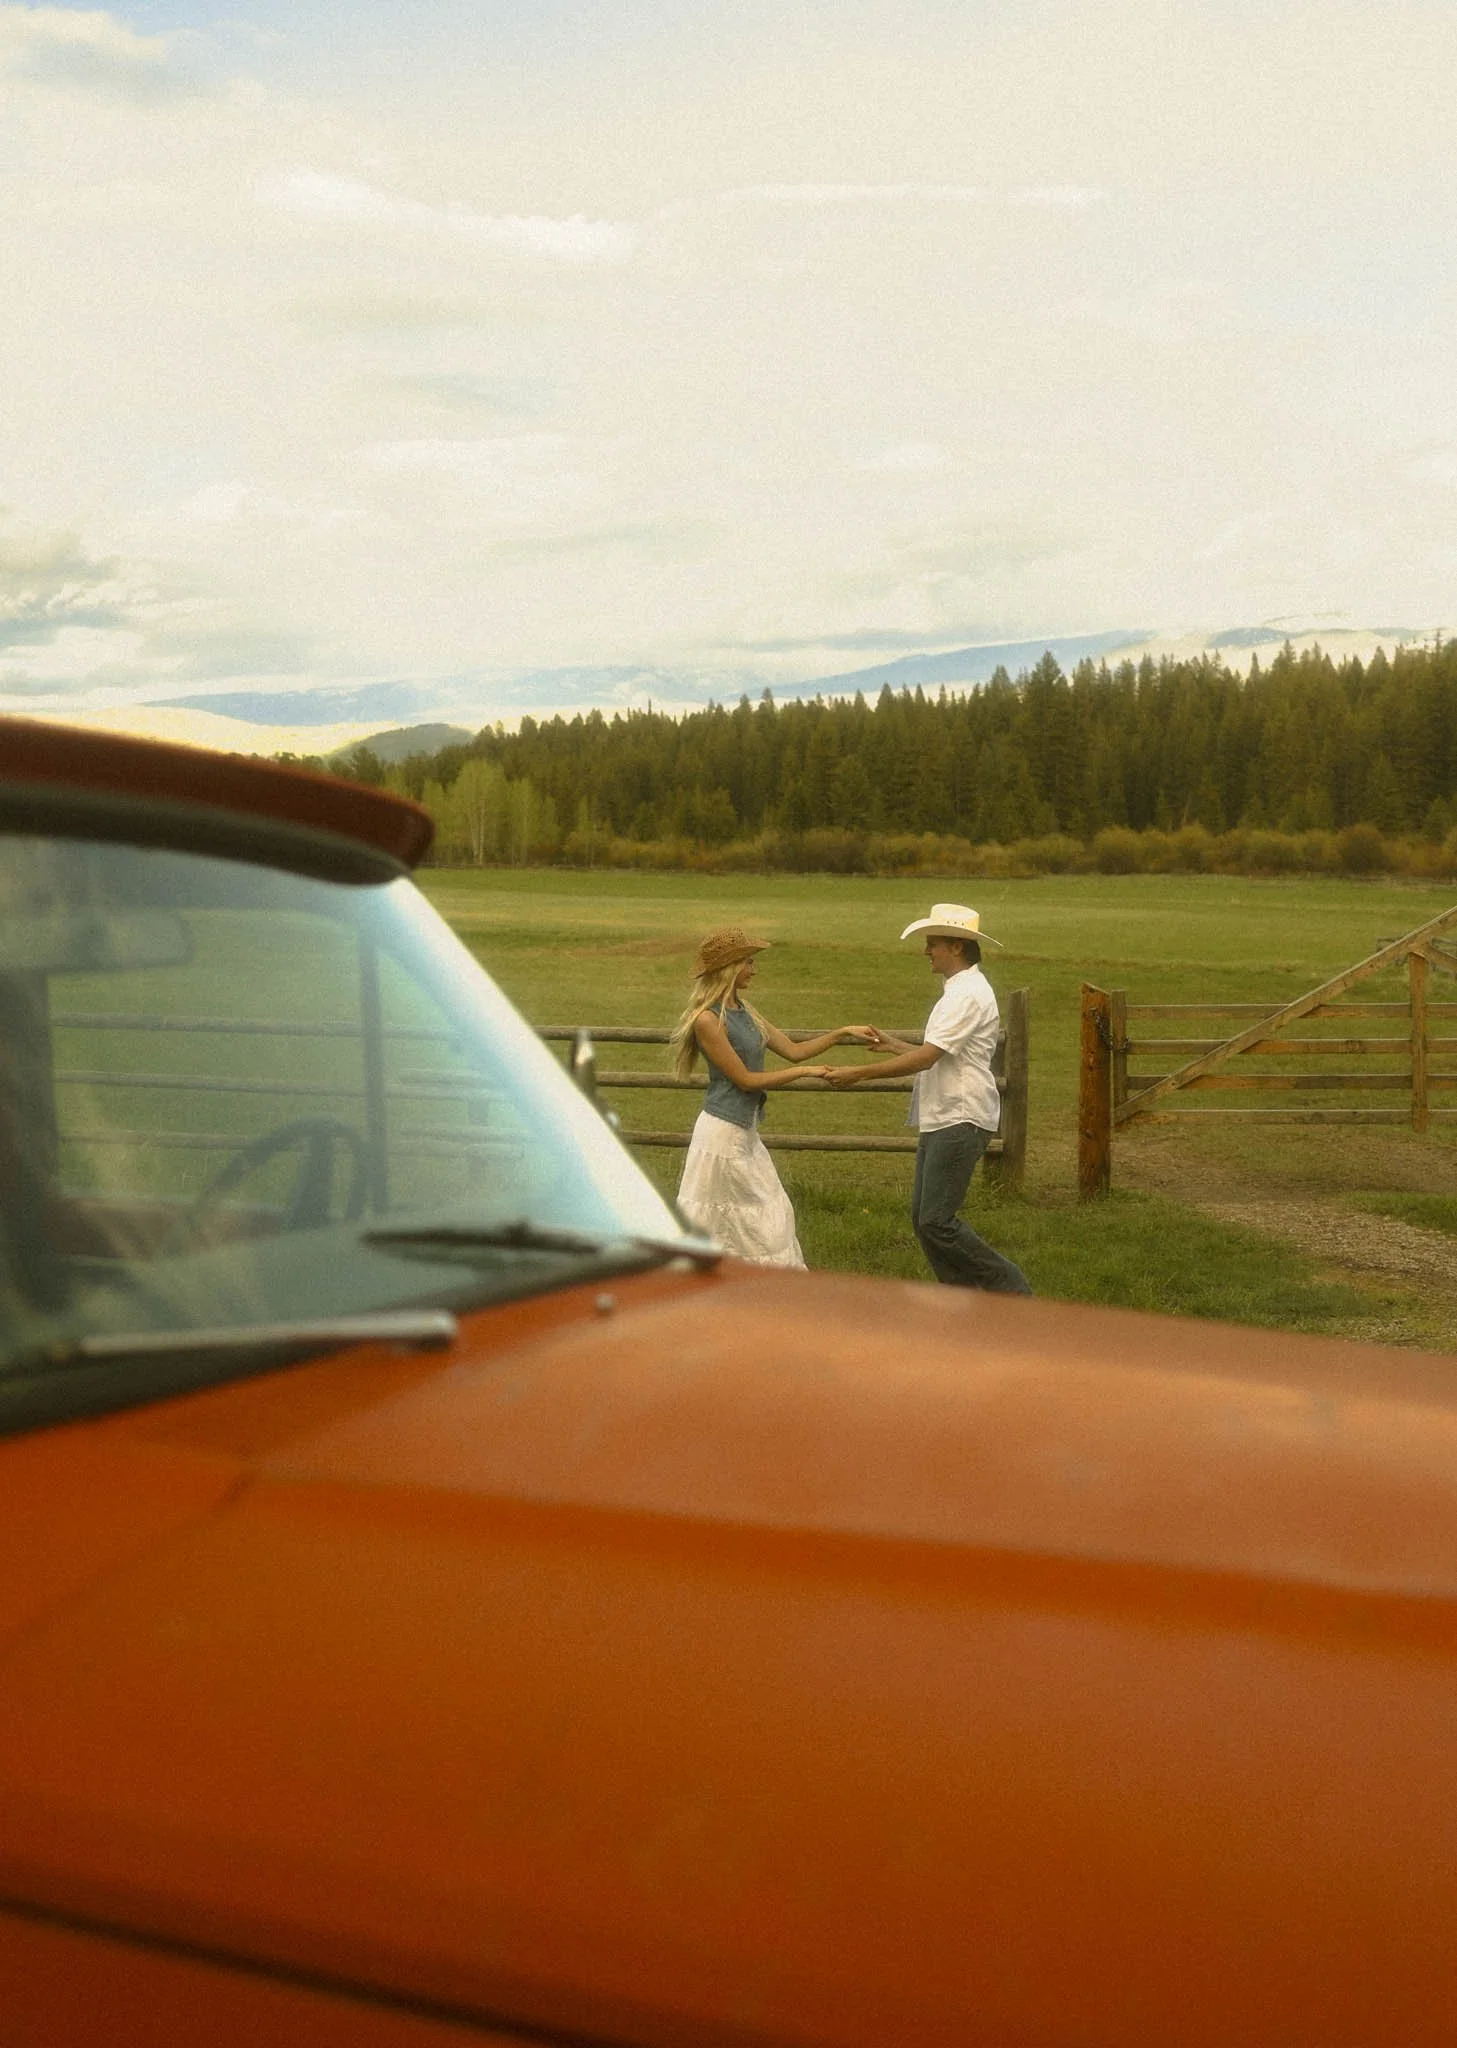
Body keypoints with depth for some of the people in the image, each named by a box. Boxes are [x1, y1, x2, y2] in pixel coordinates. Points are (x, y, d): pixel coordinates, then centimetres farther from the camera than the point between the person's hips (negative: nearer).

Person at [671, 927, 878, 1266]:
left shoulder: (743, 1009, 9)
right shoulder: (708, 1020, -18)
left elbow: (793, 1050, 14)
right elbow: (744, 1079, -16)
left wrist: (844, 1032, 10)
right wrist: (804, 1072, -10)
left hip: (746, 1133, 9)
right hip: (723, 1133, -9)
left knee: (769, 1220, 12)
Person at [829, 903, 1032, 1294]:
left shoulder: (968, 994, -16)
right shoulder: (958, 990, 18)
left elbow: (925, 1058, -22)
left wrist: (860, 1073, -19)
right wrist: (890, 1043, 24)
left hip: (961, 1122, -11)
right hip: (941, 1120, 11)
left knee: (936, 1221, -11)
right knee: (922, 1217, 10)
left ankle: (1010, 1289, 0)